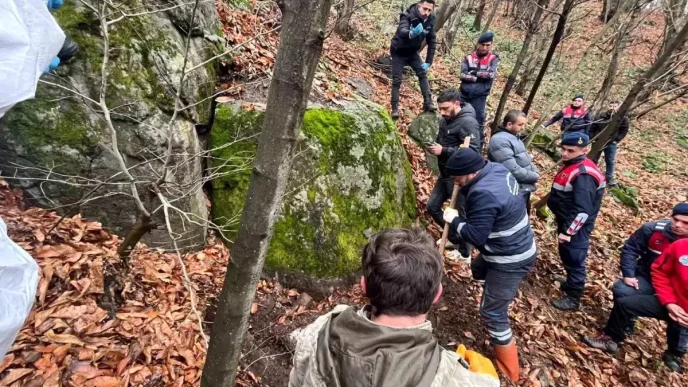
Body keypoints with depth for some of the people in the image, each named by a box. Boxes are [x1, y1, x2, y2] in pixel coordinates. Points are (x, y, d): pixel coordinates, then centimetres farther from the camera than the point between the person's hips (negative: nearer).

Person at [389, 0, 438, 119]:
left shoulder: (430, 21, -11)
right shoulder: (407, 16, -27)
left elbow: (432, 42, -4)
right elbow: (402, 31, -48)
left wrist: (428, 62, -11)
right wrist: (411, 33, -71)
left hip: (412, 52, 5)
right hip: (399, 52, -5)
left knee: (423, 74, -8)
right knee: (396, 80, -7)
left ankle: (428, 103, -5)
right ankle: (395, 109, -1)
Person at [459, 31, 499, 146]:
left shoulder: (493, 59, 3)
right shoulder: (469, 57, 5)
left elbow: (490, 74, -12)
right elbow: (462, 75, -8)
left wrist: (474, 72, -7)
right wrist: (481, 76, -13)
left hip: (479, 97, -2)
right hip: (464, 95, 2)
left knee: (478, 122, 0)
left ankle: (478, 147, 9)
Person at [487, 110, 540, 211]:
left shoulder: (514, 137, 13)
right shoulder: (500, 140, -22)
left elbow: (525, 159, 20)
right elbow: (513, 170, -29)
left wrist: (536, 172, 1)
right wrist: (534, 176, -15)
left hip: (524, 189, 11)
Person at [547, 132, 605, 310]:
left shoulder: (583, 174, -27)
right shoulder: (571, 165, 5)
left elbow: (583, 210, -29)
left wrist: (568, 231, -26)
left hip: (575, 227, -10)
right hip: (566, 222, 10)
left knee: (574, 260, 4)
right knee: (567, 257, 25)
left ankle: (573, 298, 18)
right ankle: (570, 283, 45)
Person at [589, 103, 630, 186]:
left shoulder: (623, 118, -7)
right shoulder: (600, 117, -8)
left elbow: (624, 130, 0)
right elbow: (592, 128, 0)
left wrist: (616, 140, -6)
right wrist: (592, 138, -5)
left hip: (611, 143, 0)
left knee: (610, 161, 7)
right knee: (593, 160, 9)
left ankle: (609, 178, 20)